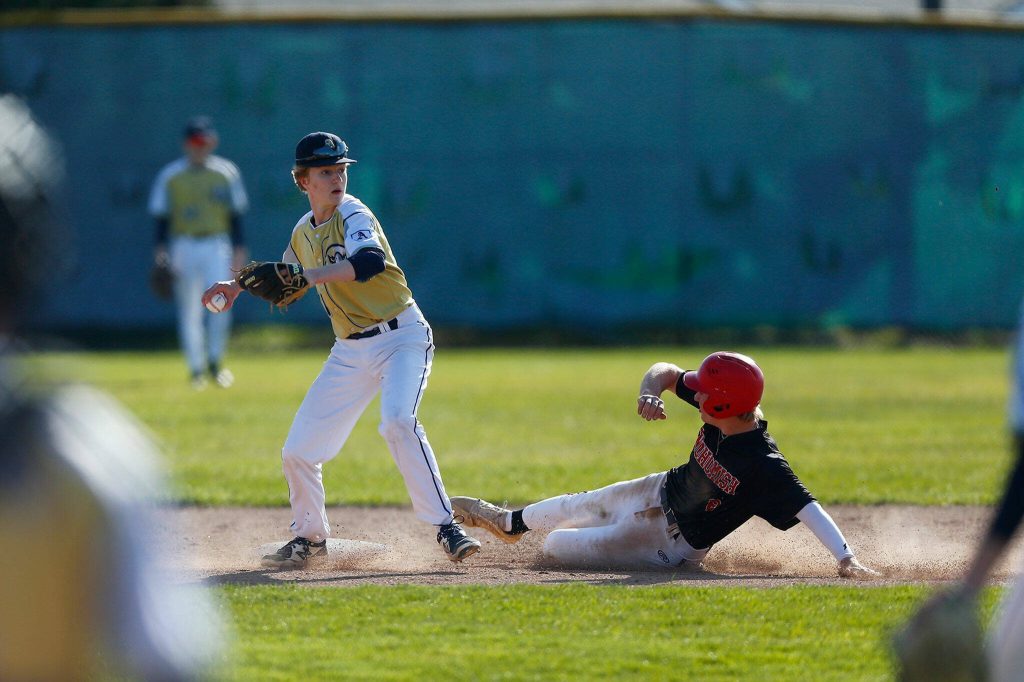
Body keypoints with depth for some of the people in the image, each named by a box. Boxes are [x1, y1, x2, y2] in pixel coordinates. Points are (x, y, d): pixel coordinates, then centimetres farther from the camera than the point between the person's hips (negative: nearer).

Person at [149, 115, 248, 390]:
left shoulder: (226, 172, 6)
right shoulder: (169, 176, 2)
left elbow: (235, 213, 9)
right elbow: (162, 215, 3)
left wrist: (238, 248, 5)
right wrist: (161, 249, -7)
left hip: (217, 246, 0)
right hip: (183, 247, 0)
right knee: (189, 311, 1)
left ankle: (215, 362, 2)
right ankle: (196, 369, 9)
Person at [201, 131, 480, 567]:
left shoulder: (353, 215, -14)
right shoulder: (303, 233, 8)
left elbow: (371, 260, -36)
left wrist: (313, 275, -44)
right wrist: (240, 285, 13)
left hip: (401, 338, -7)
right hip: (350, 351, 7)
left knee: (398, 422, -32)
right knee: (298, 450, 5)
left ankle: (446, 527, -28)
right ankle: (309, 539, 27)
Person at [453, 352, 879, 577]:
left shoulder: (763, 466, -39)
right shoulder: (726, 410, -19)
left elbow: (807, 507, -44)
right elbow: (667, 372, -8)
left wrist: (846, 559, -54)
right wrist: (649, 394, -30)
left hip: (673, 543, -7)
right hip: (663, 492, 7)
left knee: (556, 546, 2)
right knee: (579, 507, 30)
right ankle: (510, 523, 59)